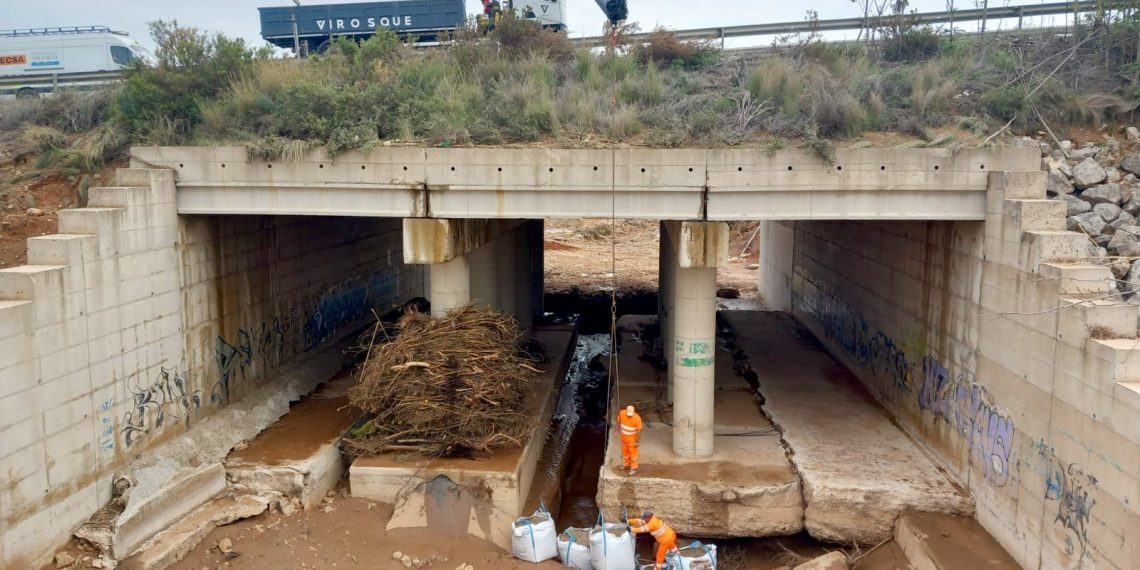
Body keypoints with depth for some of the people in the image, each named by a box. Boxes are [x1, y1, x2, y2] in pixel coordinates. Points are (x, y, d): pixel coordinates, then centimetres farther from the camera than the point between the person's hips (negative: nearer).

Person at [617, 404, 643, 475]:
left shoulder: (637, 418, -30)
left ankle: (633, 468, 19)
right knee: (625, 451, 22)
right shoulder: (622, 413, -18)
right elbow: (619, 421, 2)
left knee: (633, 453, 5)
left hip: (632, 438, -5)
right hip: (624, 437, 5)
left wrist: (637, 441, -19)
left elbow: (639, 431, -22)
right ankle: (626, 464, 43)